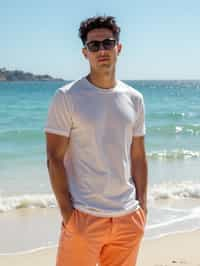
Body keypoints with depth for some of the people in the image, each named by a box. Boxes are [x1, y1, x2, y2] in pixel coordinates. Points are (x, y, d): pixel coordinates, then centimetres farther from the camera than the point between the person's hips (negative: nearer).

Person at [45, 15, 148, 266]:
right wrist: (66, 211, -13)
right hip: (83, 215, -4)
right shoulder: (66, 97, -7)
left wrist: (142, 204, 6)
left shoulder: (134, 99, 7)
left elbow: (138, 156, 12)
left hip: (128, 217, 5)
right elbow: (55, 158, -8)